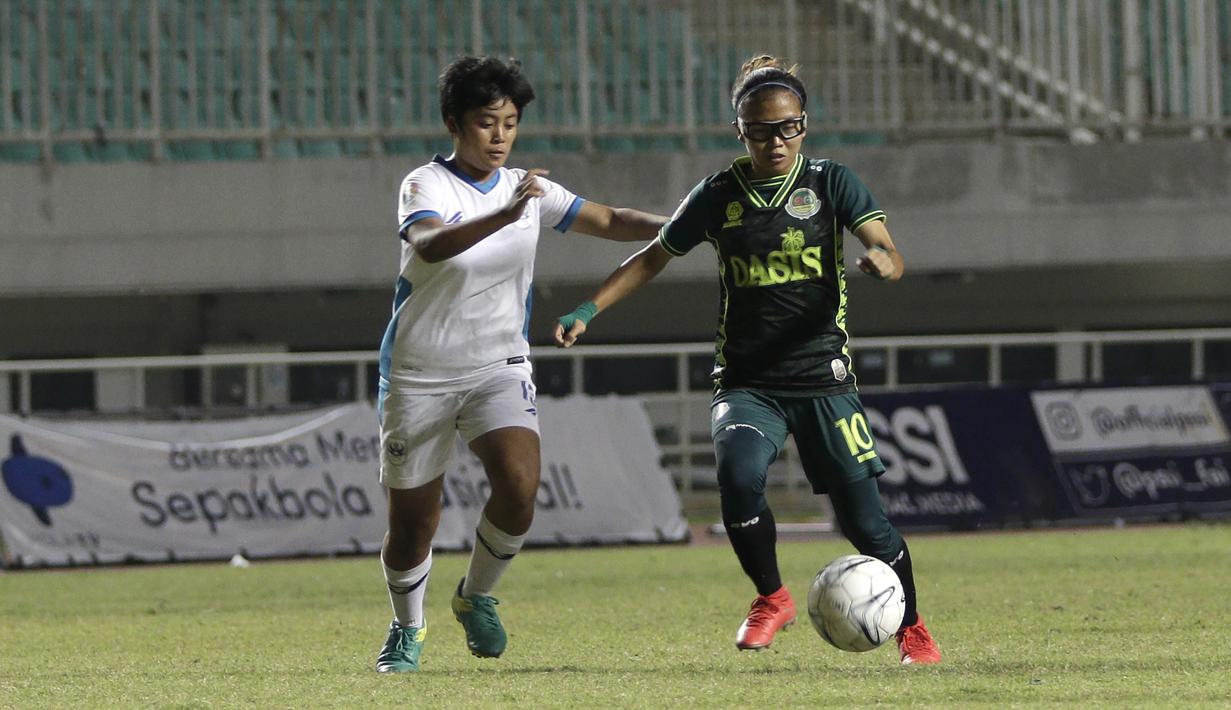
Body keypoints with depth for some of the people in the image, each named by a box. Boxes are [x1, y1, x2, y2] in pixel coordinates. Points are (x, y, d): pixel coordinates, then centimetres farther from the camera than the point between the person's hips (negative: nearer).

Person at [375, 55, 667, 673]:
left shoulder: (525, 188, 3)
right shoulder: (426, 184, -13)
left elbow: (609, 222, 11)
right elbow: (430, 245, -35)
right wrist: (505, 216, -50)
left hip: (499, 368, 3)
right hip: (420, 377, -3)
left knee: (519, 484, -22)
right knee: (412, 523, 3)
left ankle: (477, 597, 4)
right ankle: (407, 630, 31)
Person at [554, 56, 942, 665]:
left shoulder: (831, 184, 0)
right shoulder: (718, 197, 3)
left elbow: (890, 256, -11)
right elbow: (652, 259, 15)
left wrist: (881, 260, -35)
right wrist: (589, 309, 5)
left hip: (823, 378, -1)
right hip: (746, 381, 1)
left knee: (862, 518, -2)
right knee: (738, 472, -29)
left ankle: (911, 628, 22)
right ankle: (771, 598, -7)